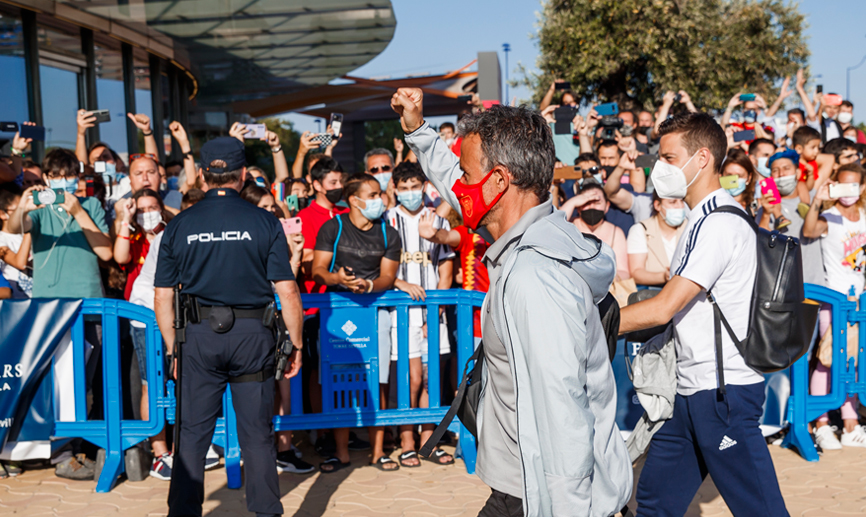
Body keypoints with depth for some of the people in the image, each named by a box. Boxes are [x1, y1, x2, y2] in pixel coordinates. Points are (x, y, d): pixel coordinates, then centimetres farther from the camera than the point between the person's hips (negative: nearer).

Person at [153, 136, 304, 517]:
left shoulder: (179, 226, 1)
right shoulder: (264, 222, -3)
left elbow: (163, 297, 4)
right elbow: (287, 292, -5)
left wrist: (173, 348, 13)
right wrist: (296, 344, 5)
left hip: (199, 334, 1)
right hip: (252, 334, -1)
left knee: (192, 434, 8)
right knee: (257, 433, 9)